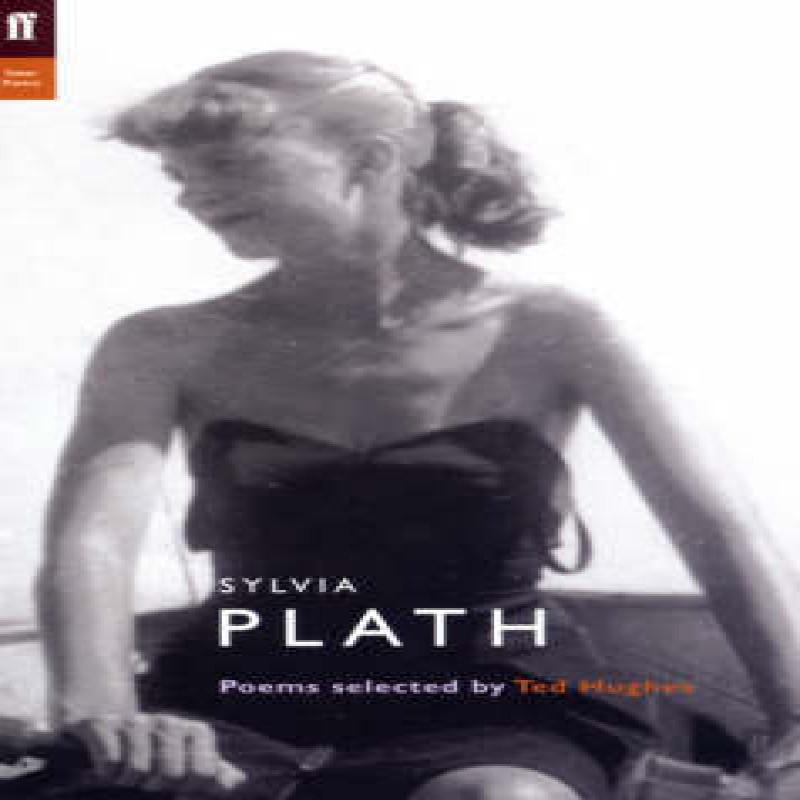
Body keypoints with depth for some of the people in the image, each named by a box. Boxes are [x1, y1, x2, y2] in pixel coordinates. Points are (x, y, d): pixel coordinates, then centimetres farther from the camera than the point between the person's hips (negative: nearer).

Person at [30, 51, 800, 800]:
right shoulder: (165, 349, 1)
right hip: (239, 709, 2)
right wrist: (101, 714, -35)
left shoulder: (546, 335, -3)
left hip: (483, 712, -1)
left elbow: (722, 536, -8)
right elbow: (91, 535, -14)